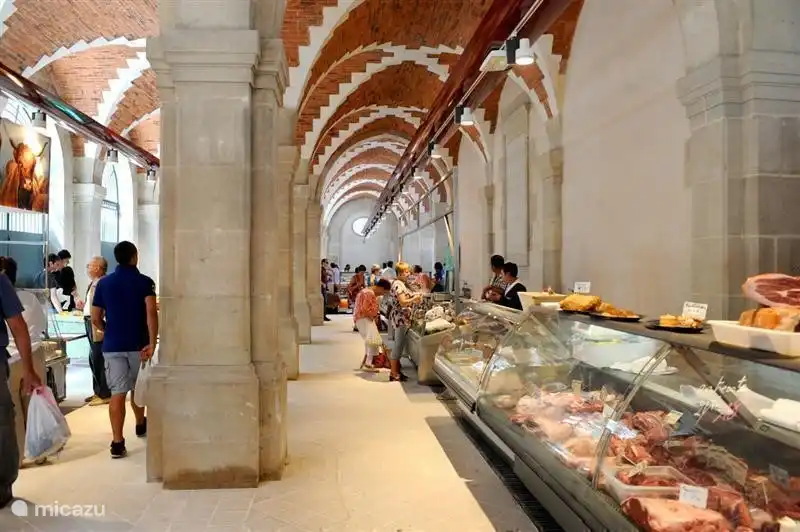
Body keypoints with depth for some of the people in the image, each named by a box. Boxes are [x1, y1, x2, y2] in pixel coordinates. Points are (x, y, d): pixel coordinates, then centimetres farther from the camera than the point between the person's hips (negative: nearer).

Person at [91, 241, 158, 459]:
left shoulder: (103, 283, 4)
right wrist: (152, 343, -20)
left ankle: (117, 443, -6)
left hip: (112, 346, 1)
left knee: (117, 393, -1)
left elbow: (95, 319, 6)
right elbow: (151, 313, -18)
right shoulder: (144, 282, -4)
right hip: (138, 344, -1)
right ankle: (140, 425, 39)